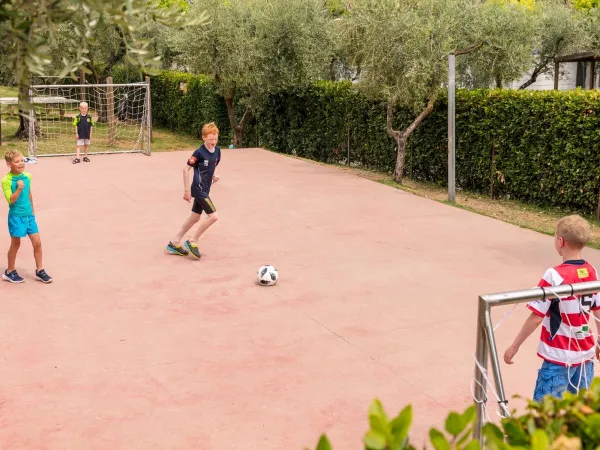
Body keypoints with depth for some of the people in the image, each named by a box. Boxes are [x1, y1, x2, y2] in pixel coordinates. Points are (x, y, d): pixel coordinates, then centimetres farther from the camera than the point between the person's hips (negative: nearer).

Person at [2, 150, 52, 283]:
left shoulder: (27, 177, 1)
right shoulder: (6, 181, -16)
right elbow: (10, 200, -20)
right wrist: (19, 188, -32)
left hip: (29, 215, 5)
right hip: (16, 217, -5)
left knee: (37, 243, 4)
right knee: (15, 244, 7)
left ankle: (39, 271, 17)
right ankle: (10, 272, 24)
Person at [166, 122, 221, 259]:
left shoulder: (217, 151, 4)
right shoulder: (199, 152, -17)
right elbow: (186, 169, -13)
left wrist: (214, 175, -1)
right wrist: (187, 190, -14)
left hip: (204, 190, 8)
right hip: (198, 189, -8)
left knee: (195, 218, 15)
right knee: (213, 216, -13)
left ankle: (174, 243, 27)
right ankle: (192, 242, 0)